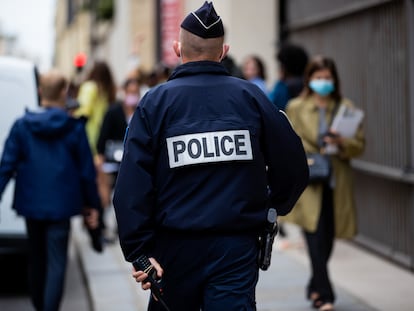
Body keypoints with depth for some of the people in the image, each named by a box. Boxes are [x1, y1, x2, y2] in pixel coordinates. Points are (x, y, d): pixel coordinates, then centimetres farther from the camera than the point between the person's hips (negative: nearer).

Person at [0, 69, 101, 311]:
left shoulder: (22, 126, -2)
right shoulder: (74, 128, -6)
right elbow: (87, 170, -2)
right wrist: (92, 204, 9)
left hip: (30, 203, 3)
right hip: (60, 206, -3)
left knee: (36, 259, 19)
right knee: (56, 263, -3)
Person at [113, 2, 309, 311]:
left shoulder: (155, 102, -3)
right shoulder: (250, 96, 0)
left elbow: (133, 185, -10)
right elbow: (293, 166, -1)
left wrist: (139, 251, -8)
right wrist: (271, 210, 16)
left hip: (175, 249, 1)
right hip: (237, 249, 0)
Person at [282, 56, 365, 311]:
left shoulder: (346, 108, 8)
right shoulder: (296, 108, 5)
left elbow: (359, 145, 6)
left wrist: (342, 143, -14)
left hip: (336, 185, 2)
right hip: (309, 184, -2)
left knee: (327, 242, 8)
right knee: (316, 240, -12)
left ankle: (315, 287, 29)